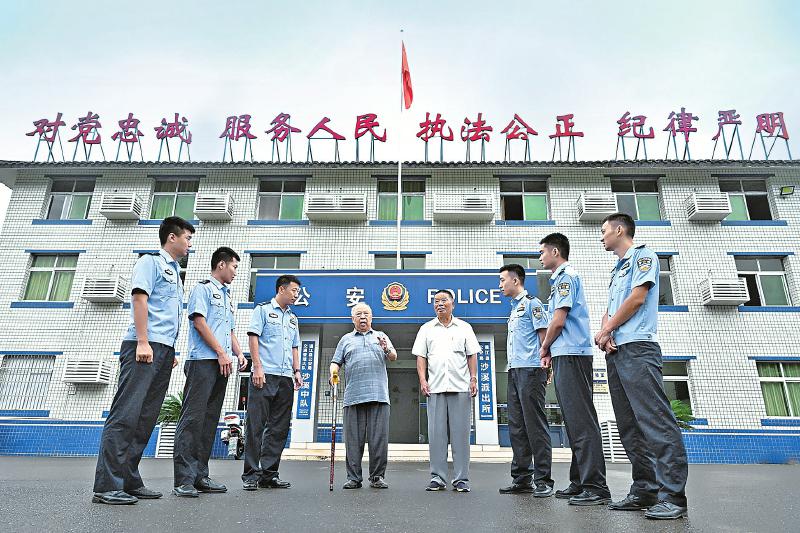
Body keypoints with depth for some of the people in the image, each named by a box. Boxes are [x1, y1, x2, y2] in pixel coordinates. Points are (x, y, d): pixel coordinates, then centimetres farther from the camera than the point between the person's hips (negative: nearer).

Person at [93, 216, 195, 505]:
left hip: (163, 351, 9)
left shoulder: (175, 271, 26)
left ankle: (129, 481, 12)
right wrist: (143, 341, -19)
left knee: (146, 419, 7)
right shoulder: (150, 261, 2)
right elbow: (139, 297, -10)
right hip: (144, 346, -9)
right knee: (126, 414, -11)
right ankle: (106, 486, -9)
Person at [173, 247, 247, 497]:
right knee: (193, 417, -10)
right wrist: (220, 352, -12)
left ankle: (200, 475, 11)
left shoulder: (227, 296, 27)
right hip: (203, 361, -8)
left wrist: (238, 353, 10)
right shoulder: (203, 288, 2)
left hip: (221, 365, 8)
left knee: (210, 420, 7)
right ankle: (183, 479, -9)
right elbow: (199, 321, -10)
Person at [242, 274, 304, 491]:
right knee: (256, 426, -6)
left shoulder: (293, 318, 23)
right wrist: (258, 367, -13)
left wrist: (297, 371, 13)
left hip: (286, 378, 7)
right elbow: (253, 337, -4)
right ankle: (250, 475, 1)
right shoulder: (263, 310, 4)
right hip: (264, 376, -6)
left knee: (279, 428, 5)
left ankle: (269, 474, 11)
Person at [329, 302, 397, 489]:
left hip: (378, 395, 0)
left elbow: (393, 357, 8)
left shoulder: (381, 337, 18)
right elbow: (336, 362, 14)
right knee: (353, 440, 2)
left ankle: (377, 477, 9)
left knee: (379, 439, -1)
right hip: (353, 396, 0)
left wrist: (387, 349, -13)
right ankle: (353, 478, 10)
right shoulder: (346, 339, 19)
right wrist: (333, 372, -8)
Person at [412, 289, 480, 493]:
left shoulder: (464, 328, 13)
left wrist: (473, 379, 0)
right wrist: (422, 379, -2)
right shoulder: (426, 329, 13)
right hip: (435, 387, 1)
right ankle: (437, 477, 10)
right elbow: (421, 356, 9)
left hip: (460, 387, -1)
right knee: (436, 433, 2)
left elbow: (472, 355, 10)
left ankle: (461, 479, 8)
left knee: (460, 433, 1)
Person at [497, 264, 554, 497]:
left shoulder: (532, 303, -2)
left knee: (535, 425, -6)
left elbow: (543, 334, -8)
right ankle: (522, 478, 16)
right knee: (516, 426, 9)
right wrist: (512, 368, 18)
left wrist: (545, 363, -16)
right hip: (514, 371, 9)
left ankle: (543, 480, 0)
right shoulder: (514, 307, 23)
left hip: (530, 370, -9)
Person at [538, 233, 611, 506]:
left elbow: (558, 321, -15)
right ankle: (580, 483, 17)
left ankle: (596, 486, -6)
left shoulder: (566, 276, -8)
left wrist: (545, 348, 0)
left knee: (581, 422, -9)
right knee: (575, 421, 11)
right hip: (567, 356, 10)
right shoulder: (564, 277, 23)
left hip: (571, 355, -10)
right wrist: (552, 351, 14)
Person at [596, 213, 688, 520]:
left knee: (656, 421, -12)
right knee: (630, 427, 7)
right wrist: (604, 334, 1)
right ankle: (645, 490, 11)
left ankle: (672, 496, -12)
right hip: (616, 354, 9)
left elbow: (637, 298, -9)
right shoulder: (617, 270, 28)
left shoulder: (642, 256, 3)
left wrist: (606, 330, -2)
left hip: (638, 349, -9)